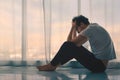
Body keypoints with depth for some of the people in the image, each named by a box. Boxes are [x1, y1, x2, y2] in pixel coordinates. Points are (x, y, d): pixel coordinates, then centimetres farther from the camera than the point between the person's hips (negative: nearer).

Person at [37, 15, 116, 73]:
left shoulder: (90, 29, -15)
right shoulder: (94, 26, 14)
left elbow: (70, 41, -11)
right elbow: (76, 43, 17)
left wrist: (73, 27, 0)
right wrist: (74, 28, 10)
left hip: (99, 65, -10)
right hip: (101, 64, 10)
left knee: (68, 46, -13)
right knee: (73, 47, 16)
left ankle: (52, 65, 2)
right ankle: (55, 64, 16)